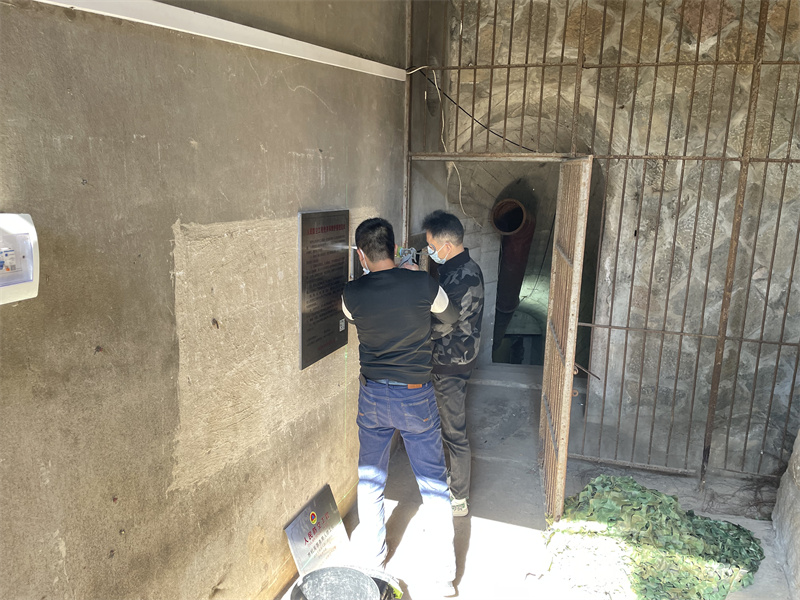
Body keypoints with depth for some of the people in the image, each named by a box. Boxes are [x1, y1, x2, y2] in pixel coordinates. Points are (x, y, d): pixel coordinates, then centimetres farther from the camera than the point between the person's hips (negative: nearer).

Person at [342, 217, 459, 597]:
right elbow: (450, 317, 4)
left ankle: (373, 553, 38)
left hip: (372, 395, 2)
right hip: (416, 396, -1)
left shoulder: (352, 294, -12)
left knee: (370, 478, 21)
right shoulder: (423, 285, -15)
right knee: (433, 484, 10)